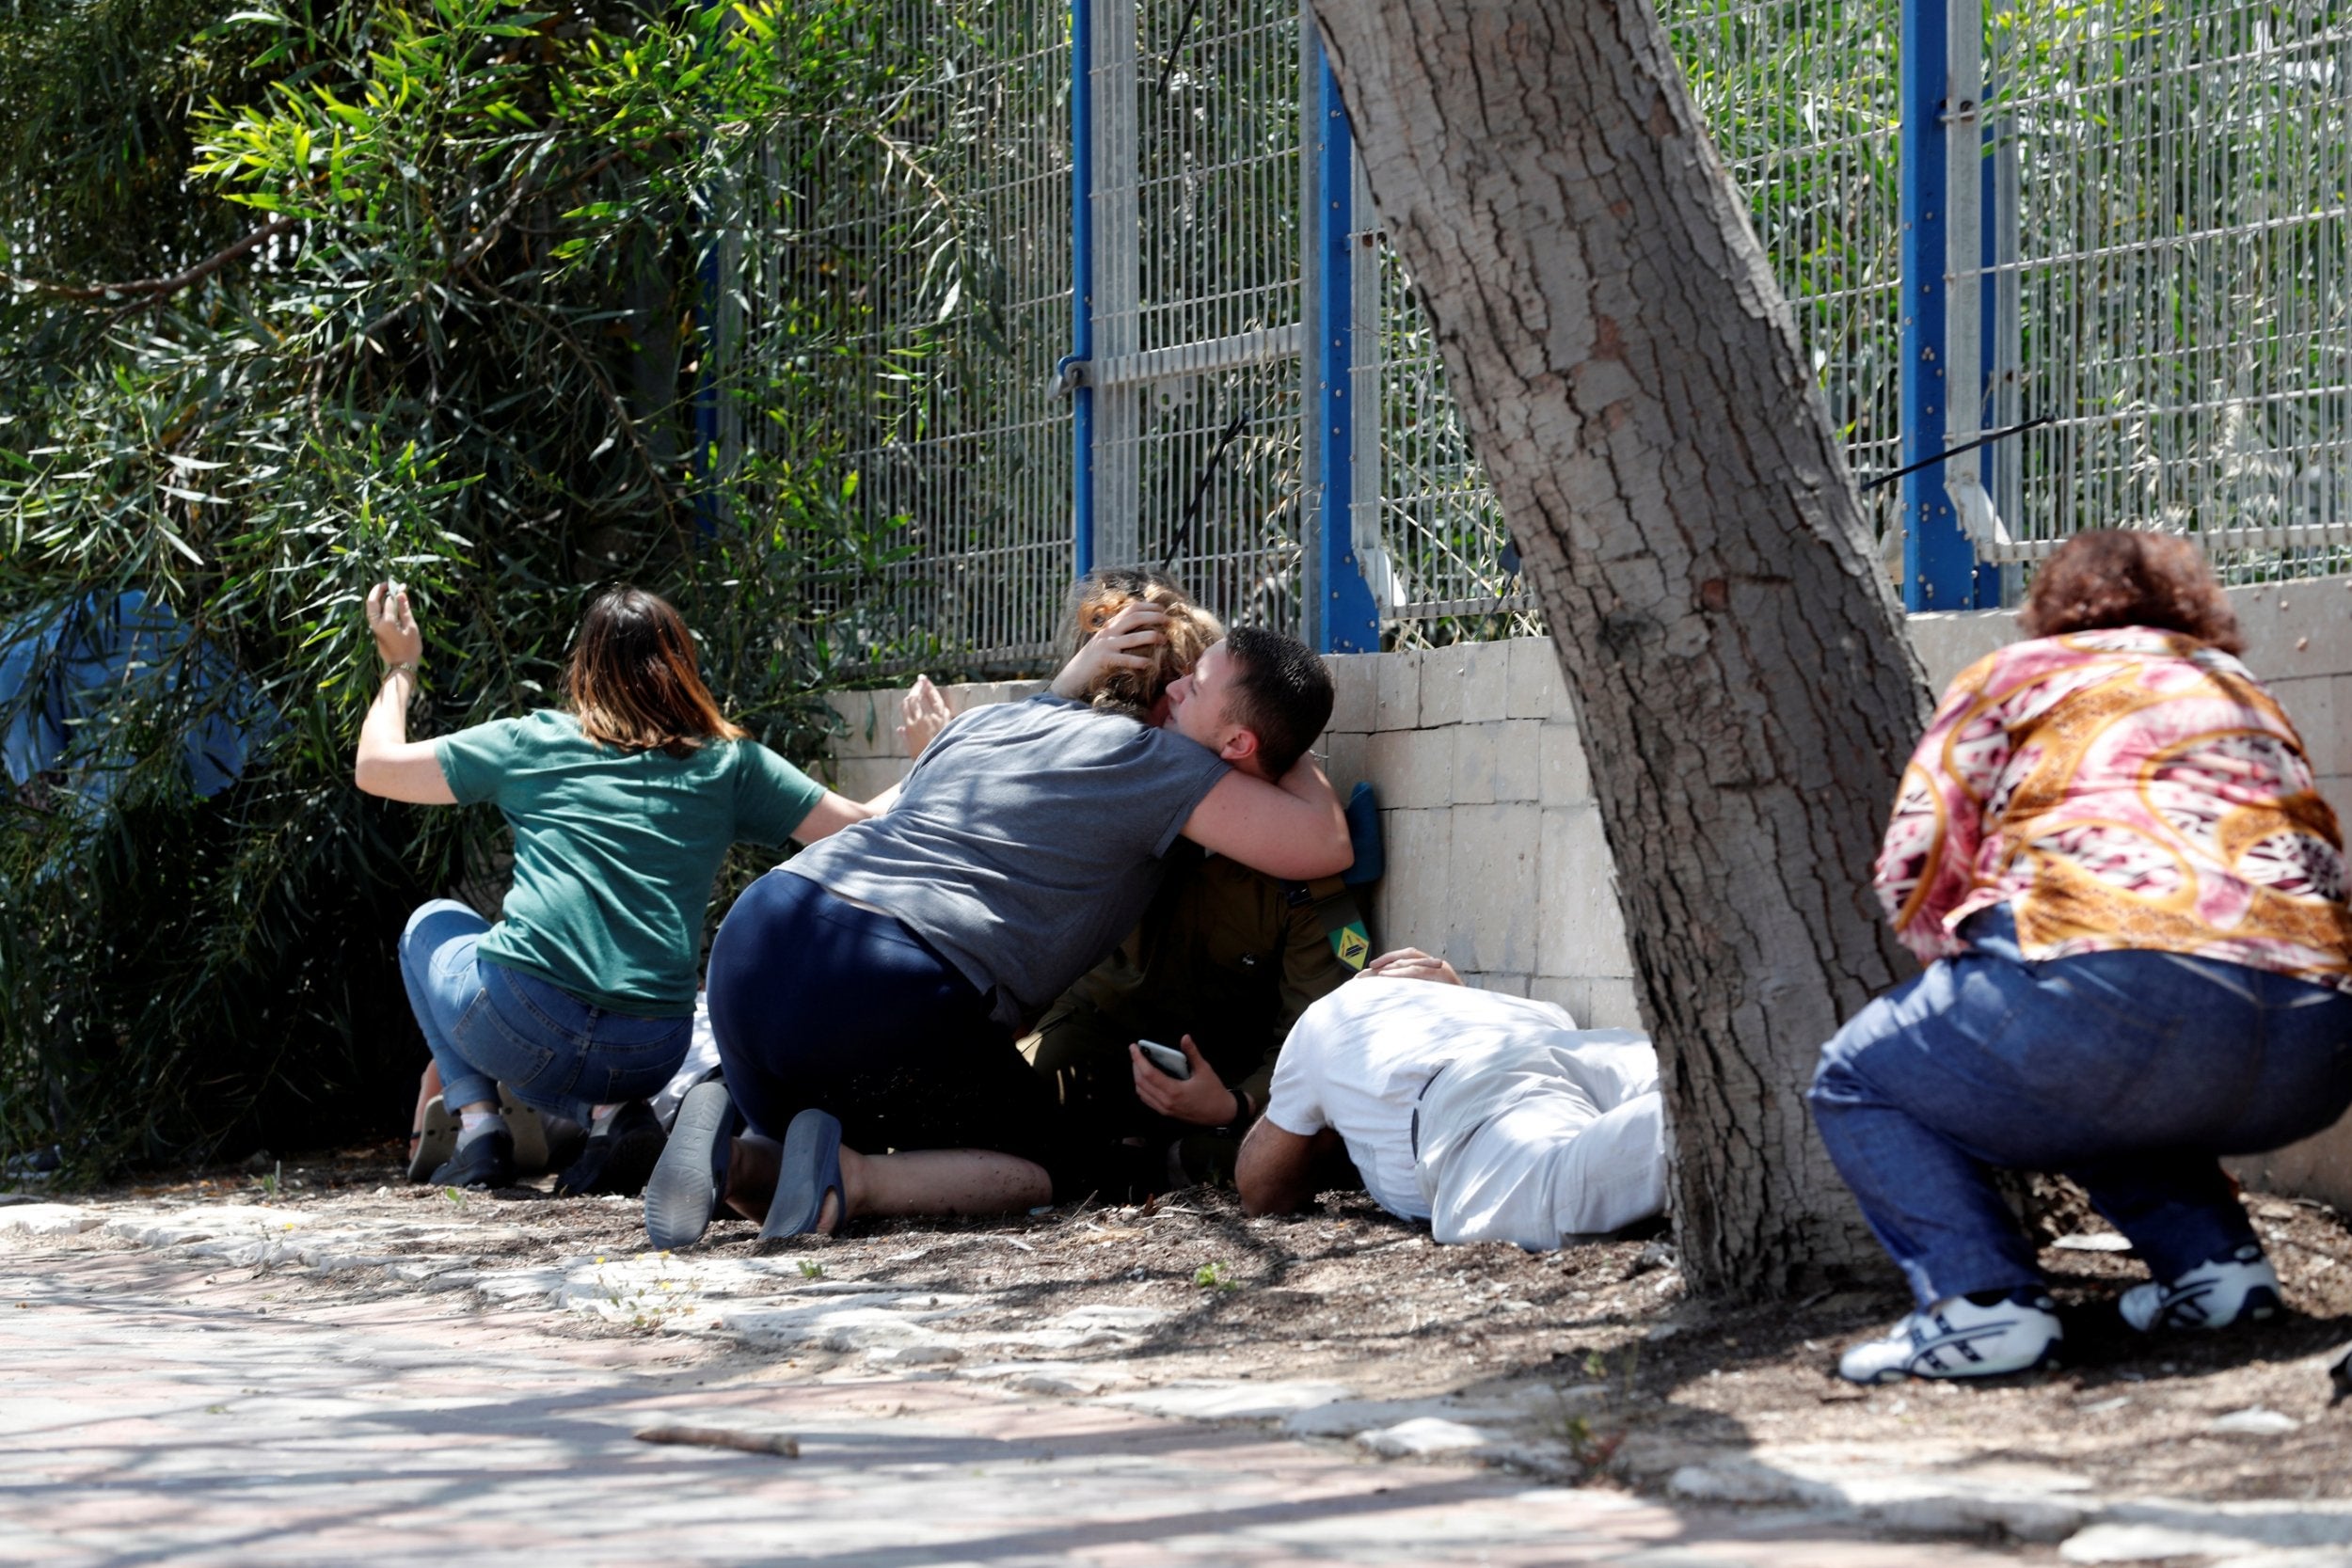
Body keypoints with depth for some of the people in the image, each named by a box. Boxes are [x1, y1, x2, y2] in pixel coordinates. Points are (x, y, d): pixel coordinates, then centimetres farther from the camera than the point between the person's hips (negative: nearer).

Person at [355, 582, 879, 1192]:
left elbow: (375, 767, 17)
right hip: (651, 1057, 2)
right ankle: (616, 1113, 4)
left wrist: (399, 666, 33)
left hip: (519, 1031, -2)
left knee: (433, 922, 31)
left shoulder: (532, 742, 10)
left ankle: (478, 1123, 11)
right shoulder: (730, 763, 11)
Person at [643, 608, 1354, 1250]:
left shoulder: (1001, 717, 23)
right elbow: (1324, 845, 4)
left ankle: (732, 1154, -8)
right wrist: (1294, 752, 24)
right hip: (889, 986, -7)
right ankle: (851, 1179, -16)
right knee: (1063, 1171, 11)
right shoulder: (1159, 768, 3)